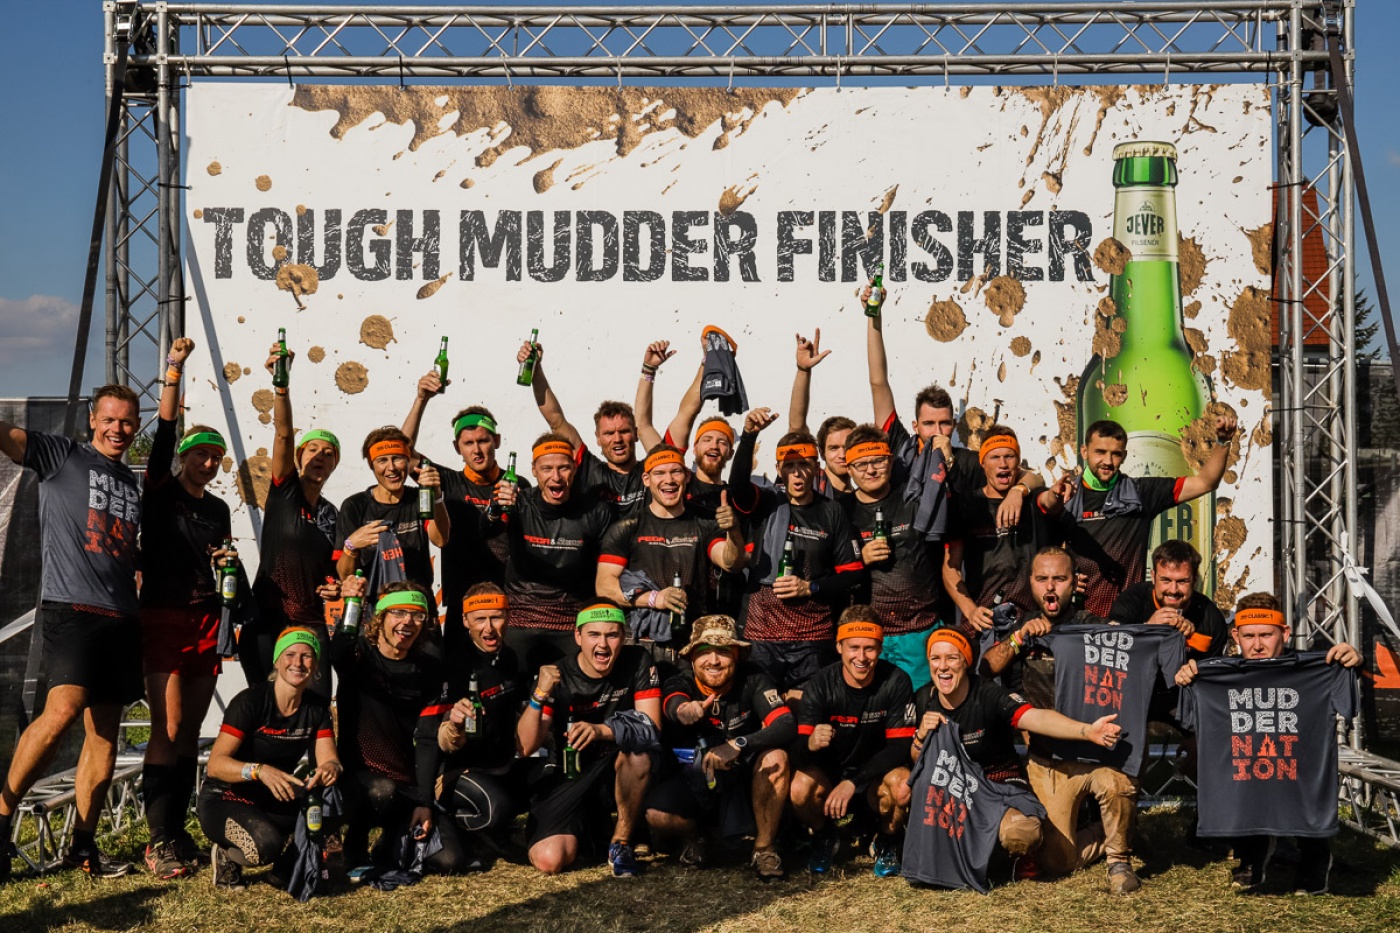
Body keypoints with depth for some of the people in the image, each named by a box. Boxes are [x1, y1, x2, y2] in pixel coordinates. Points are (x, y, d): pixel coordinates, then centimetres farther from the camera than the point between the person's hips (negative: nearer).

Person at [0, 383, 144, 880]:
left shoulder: (133, 483, 21)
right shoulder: (61, 455, 4)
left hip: (121, 615, 6)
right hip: (71, 607, -6)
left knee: (105, 732, 4)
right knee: (64, 708, -25)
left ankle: (83, 846, 11)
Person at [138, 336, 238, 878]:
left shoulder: (218, 509, 16)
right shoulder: (160, 492, 0)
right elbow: (164, 434, -12)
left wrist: (229, 562, 2)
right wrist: (174, 372, -18)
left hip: (206, 619, 5)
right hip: (163, 616, -5)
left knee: (191, 728, 5)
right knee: (169, 725, -12)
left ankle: (178, 828, 10)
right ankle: (158, 839, -11)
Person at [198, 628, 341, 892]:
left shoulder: (316, 707, -2)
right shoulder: (251, 701, -19)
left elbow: (329, 758, -9)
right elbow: (215, 764, -26)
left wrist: (331, 768, -35)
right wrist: (260, 771, -44)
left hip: (276, 802, 6)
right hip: (226, 800, -5)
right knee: (266, 843, -37)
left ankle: (291, 855, 4)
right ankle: (226, 855, -1)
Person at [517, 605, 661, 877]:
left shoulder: (637, 663, -8)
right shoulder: (558, 676, -10)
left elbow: (651, 727, -18)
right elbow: (526, 748, -17)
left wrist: (601, 730, -36)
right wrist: (540, 694, -33)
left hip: (623, 777, 0)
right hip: (569, 778, 0)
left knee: (636, 746, -33)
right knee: (549, 860, -22)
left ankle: (621, 843, -13)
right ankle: (589, 830, 15)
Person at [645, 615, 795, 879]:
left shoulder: (752, 680, -14)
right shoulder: (680, 684, -15)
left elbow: (787, 726, -26)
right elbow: (674, 705, -40)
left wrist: (738, 744, -41)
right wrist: (684, 711, -65)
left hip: (743, 782, 0)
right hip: (694, 782, 0)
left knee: (775, 757, -30)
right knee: (655, 815, -28)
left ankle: (765, 848, -11)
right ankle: (693, 836, 8)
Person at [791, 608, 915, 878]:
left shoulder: (896, 681, -15)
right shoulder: (821, 684, -14)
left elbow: (900, 747, -17)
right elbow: (799, 747, -18)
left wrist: (853, 783, -28)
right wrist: (811, 744, -44)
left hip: (875, 777, -1)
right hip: (830, 773, 1)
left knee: (904, 786, -33)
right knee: (800, 789, -31)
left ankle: (885, 842, 2)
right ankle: (824, 838, 5)